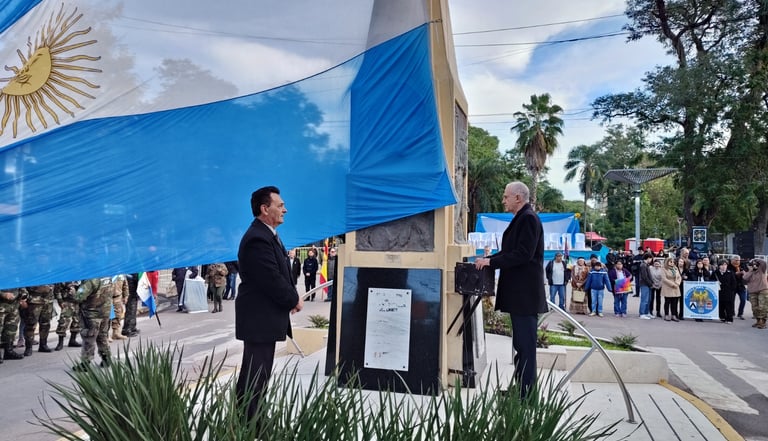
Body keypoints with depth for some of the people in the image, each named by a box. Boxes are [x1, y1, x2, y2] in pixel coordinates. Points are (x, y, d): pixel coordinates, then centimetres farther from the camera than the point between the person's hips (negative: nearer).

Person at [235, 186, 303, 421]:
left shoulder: (267, 234, 13)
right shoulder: (258, 239, -22)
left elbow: (281, 272, 17)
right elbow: (272, 280, -24)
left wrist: (292, 294, 1)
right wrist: (294, 300, -9)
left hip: (264, 316, 11)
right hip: (259, 318, -11)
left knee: (258, 373, 18)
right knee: (256, 374, -2)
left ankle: (249, 419, 30)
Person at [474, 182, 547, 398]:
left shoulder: (528, 218, -14)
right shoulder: (521, 219, 17)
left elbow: (523, 255, -22)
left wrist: (490, 261, -18)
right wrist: (487, 259, 9)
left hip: (525, 294, -11)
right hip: (519, 293, 11)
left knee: (525, 343, -4)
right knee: (521, 343, 16)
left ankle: (526, 394, 2)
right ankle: (520, 388, 25)